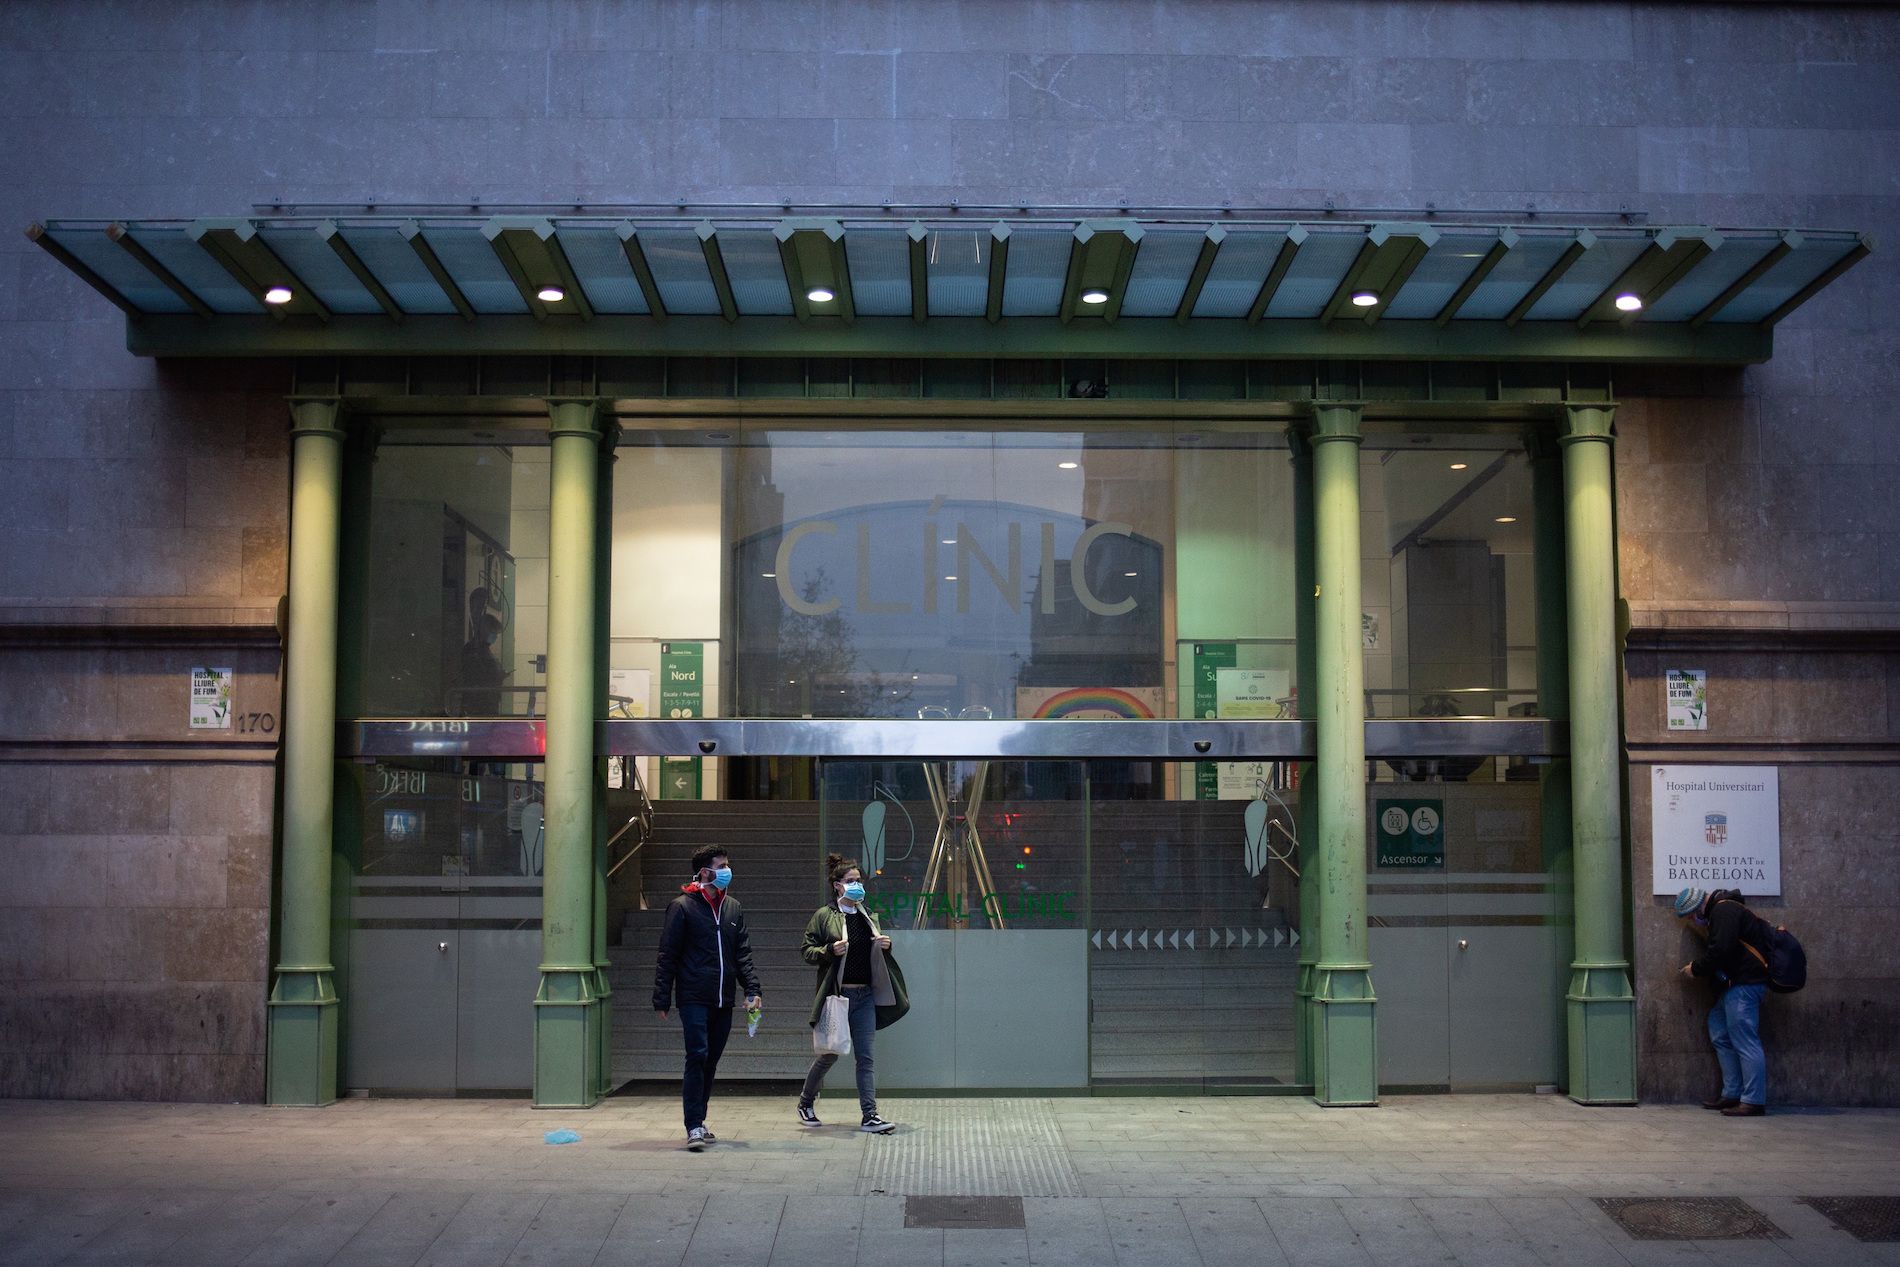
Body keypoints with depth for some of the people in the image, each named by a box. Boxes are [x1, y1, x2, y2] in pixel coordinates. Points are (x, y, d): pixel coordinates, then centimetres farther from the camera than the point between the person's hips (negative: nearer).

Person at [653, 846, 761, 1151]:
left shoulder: (733, 908, 13)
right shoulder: (682, 906, -4)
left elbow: (743, 953, 13)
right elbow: (668, 956, -5)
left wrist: (752, 989, 0)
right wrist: (662, 999, -8)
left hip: (723, 1001, 5)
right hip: (694, 998, -5)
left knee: (710, 1062, 10)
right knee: (697, 1058, -11)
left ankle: (698, 1122, 20)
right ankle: (694, 1128, -8)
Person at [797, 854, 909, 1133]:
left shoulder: (868, 915, 13)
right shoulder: (824, 916, -4)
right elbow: (807, 951, -4)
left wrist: (885, 946, 2)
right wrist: (830, 950, -22)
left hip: (865, 995, 5)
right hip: (837, 995, -4)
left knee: (864, 1057, 1)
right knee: (830, 1054, 5)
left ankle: (870, 1115, 1)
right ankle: (805, 1102, 28)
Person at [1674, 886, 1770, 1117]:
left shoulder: (1724, 911, -13)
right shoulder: (1720, 910, 21)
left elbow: (1721, 951, -21)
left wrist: (1696, 968, -8)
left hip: (1744, 984, -11)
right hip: (1735, 984, 11)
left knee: (1745, 1041, -10)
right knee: (1720, 1034, 14)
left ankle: (1754, 1101, -8)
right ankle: (1732, 1095, 17)